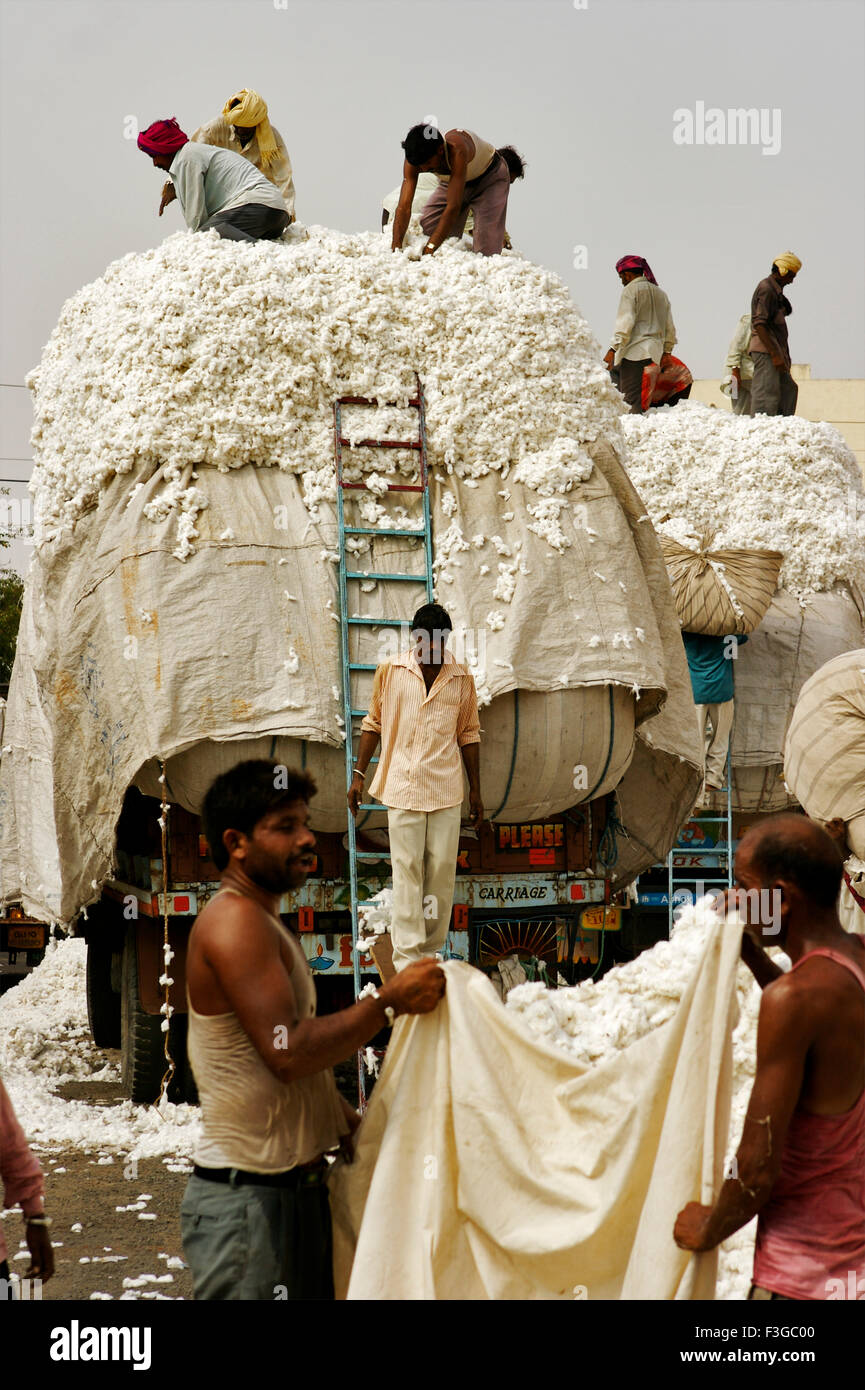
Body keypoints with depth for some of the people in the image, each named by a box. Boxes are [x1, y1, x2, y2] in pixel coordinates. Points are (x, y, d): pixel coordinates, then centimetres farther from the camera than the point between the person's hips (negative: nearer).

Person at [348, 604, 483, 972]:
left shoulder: (462, 679, 5)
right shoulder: (390, 671, 1)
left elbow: (468, 735, 12)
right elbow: (373, 723, 10)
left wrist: (476, 791, 13)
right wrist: (358, 775, 6)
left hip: (446, 789, 2)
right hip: (402, 786, -2)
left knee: (442, 871, 3)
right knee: (406, 870, -5)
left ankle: (430, 948, 15)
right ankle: (407, 958, -5)